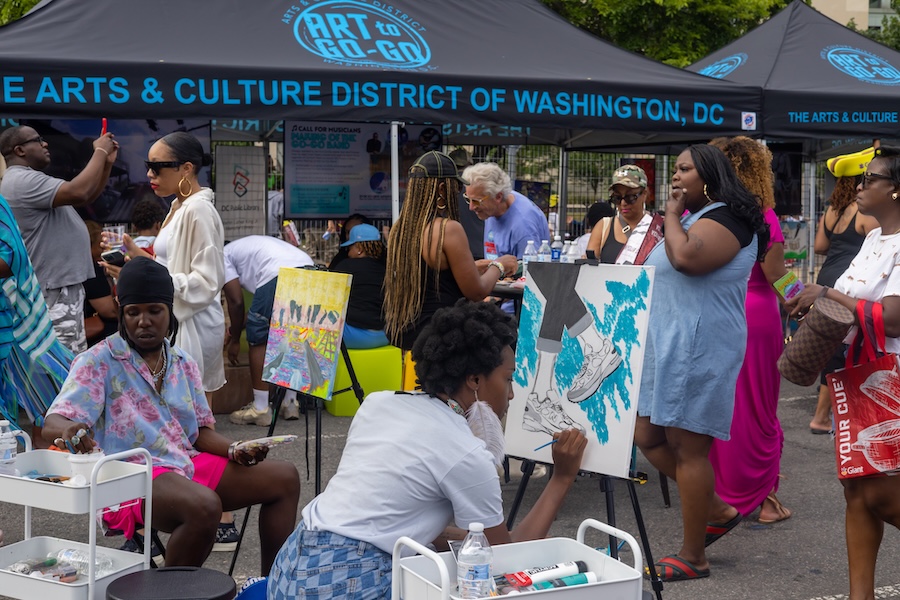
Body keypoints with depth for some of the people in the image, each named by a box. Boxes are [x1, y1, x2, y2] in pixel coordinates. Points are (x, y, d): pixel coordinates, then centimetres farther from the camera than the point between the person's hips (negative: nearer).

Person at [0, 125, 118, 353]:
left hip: (63, 285, 11)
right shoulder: (22, 181, -16)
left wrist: (107, 162, 10)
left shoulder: (30, 180, 19)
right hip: (53, 290, -11)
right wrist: (100, 152, -15)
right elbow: (79, 192, -28)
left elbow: (87, 197, 23)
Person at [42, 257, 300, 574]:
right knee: (204, 506, -36)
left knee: (285, 477, -4)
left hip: (187, 464, 7)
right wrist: (69, 430, -40)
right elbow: (52, 424, -16)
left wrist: (234, 450, -5)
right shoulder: (98, 362, -5)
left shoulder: (183, 364, 13)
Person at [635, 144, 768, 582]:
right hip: (668, 346, 10)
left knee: (688, 447, -5)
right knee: (648, 437, 10)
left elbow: (687, 258, -30)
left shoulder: (723, 219, -11)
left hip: (699, 348, -10)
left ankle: (692, 558, 5)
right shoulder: (694, 218, 20)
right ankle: (717, 511, 23)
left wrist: (671, 215, -15)